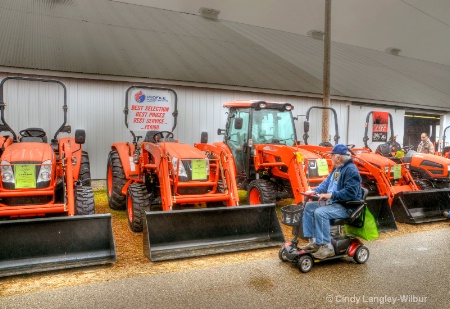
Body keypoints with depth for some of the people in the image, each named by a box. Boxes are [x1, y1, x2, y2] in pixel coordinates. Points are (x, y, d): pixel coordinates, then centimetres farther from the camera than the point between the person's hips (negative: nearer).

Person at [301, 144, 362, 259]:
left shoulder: (351, 169, -18)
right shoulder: (337, 169, 14)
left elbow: (350, 193, -26)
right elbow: (327, 183, 17)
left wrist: (331, 195, -29)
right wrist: (315, 191, 0)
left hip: (346, 206, -11)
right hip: (333, 202, 11)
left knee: (320, 213, -30)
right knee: (309, 207, 5)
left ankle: (326, 247, -20)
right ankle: (313, 241, 5)